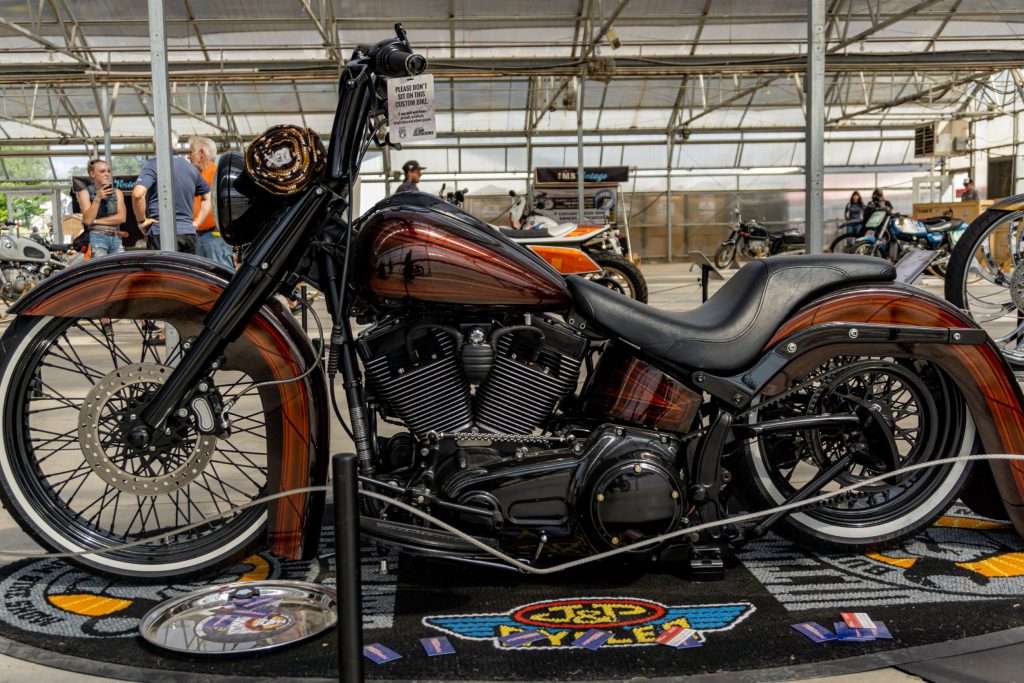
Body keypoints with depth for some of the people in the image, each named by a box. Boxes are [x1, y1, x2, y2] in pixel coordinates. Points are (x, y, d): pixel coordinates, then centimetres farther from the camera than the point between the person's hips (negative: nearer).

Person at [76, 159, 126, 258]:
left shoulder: (117, 192, 16)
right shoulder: (85, 192, 7)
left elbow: (121, 217, 2)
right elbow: (88, 220, -4)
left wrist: (96, 221, -4)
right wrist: (98, 198, -13)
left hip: (116, 238, 3)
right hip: (97, 237, -3)